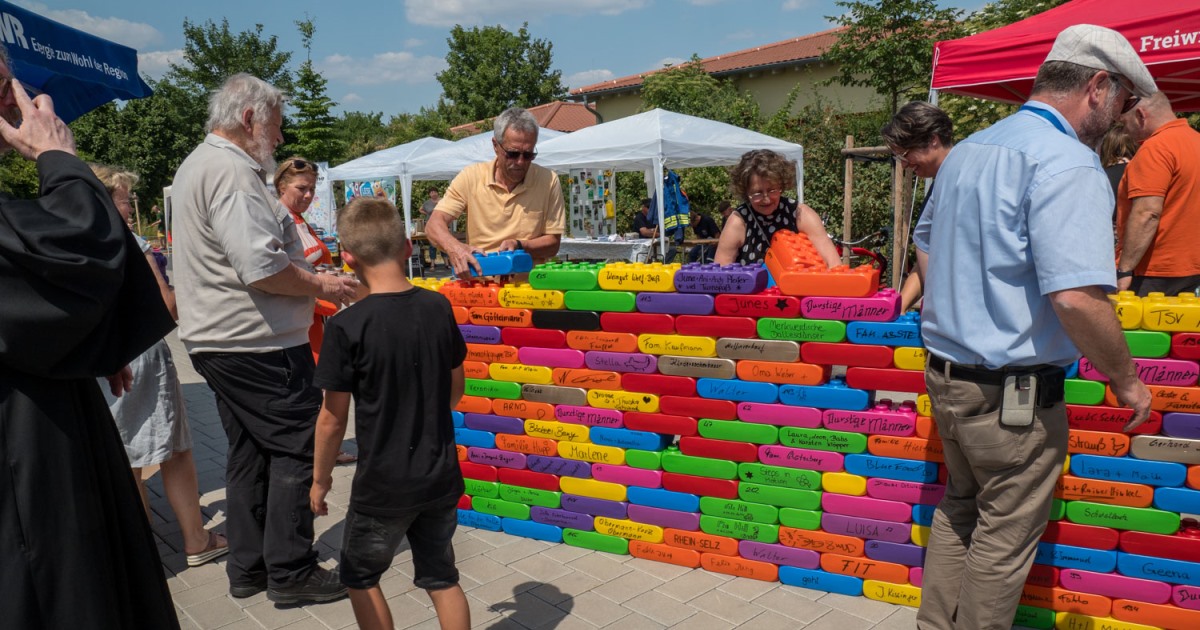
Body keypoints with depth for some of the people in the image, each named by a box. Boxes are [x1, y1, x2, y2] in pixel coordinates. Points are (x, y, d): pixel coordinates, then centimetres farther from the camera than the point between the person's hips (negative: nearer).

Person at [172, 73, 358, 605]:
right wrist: (321, 286, -11)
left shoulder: (198, 164, 18)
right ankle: (290, 572, 8)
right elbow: (262, 270, -25)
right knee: (297, 448, -1)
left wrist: (301, 264, 22)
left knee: (249, 452, 16)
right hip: (257, 343, -11)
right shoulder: (232, 172, -17)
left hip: (217, 340, 11)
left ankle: (247, 568, 26)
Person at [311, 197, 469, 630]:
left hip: (383, 484, -4)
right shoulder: (438, 308, -5)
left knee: (359, 576, 20)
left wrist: (320, 477, 4)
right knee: (441, 576, 19)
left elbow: (333, 419, -11)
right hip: (442, 476, 4)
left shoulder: (347, 326, -18)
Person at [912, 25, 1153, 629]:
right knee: (1006, 535, 9)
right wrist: (1126, 381, -12)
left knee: (959, 508, 23)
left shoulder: (967, 150, 10)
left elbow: (924, 240, 23)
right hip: (1014, 394, -8)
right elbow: (1076, 298, -27)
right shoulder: (1068, 163, -18)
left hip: (945, 373, 9)